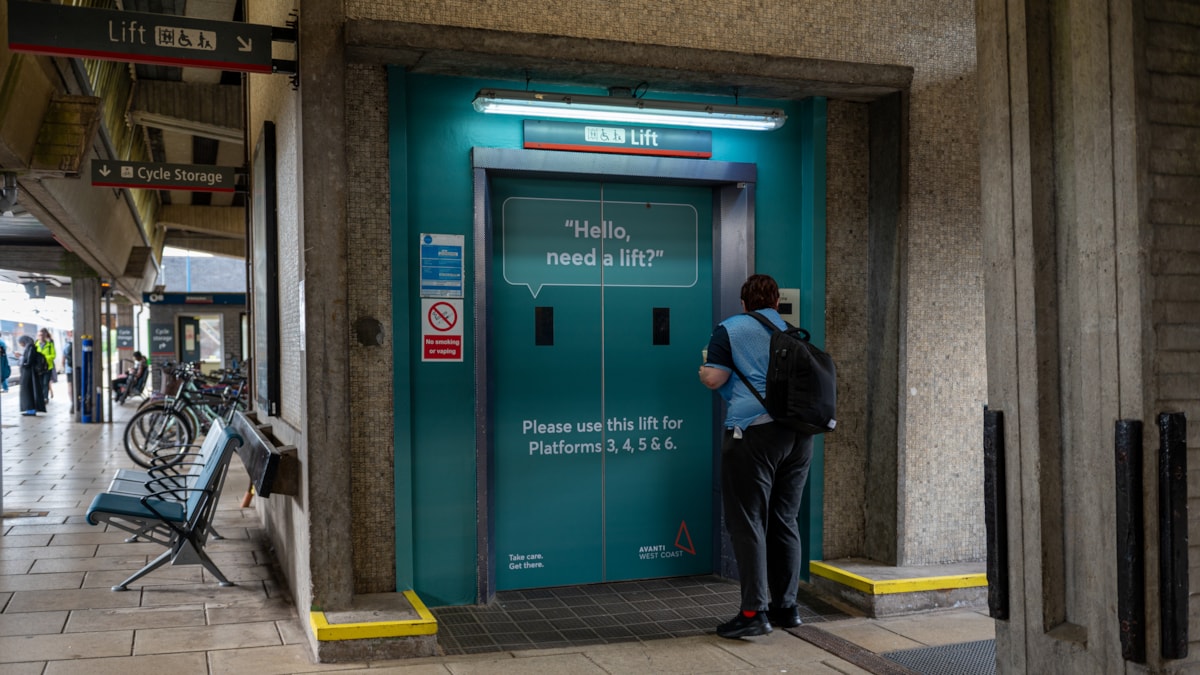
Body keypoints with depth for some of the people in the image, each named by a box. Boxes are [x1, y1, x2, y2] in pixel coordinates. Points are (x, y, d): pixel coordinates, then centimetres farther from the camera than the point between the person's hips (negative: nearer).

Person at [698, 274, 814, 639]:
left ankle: (754, 612, -5)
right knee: (785, 520, 14)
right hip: (798, 434, 6)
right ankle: (786, 606, 20)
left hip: (753, 431, -6)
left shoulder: (730, 329, 1)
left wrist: (704, 370, 16)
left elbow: (713, 379, -6)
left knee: (748, 522, -2)